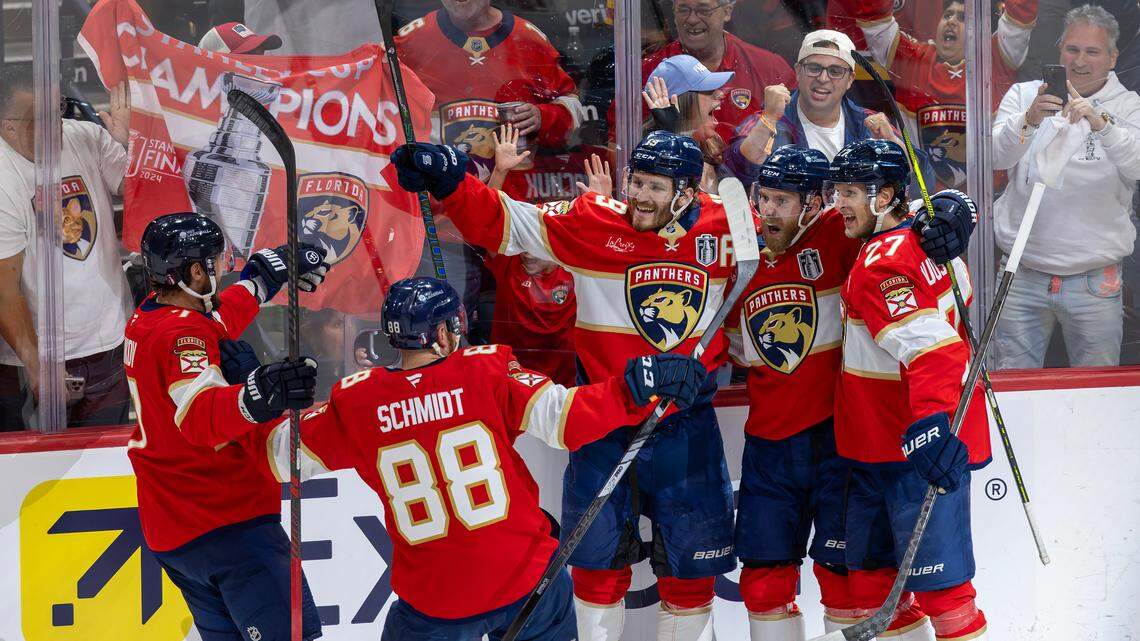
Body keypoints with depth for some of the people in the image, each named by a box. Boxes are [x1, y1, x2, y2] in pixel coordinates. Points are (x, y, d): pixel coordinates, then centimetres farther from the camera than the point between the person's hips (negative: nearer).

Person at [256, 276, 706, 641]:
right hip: (527, 579, 0)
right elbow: (563, 418, -20)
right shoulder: (488, 371, -10)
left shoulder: (356, 404, -5)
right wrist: (638, 385, -16)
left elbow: (282, 449, 5)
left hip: (432, 601, 0)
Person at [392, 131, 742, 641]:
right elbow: (499, 222, -11)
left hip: (685, 422, 1)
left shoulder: (722, 227, -6)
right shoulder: (592, 221, -10)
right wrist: (448, 179, -26)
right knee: (599, 560, 7)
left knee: (690, 565, 10)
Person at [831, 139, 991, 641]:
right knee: (869, 570, 15)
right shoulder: (922, 237, 8)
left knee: (937, 579, -9)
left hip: (917, 450, -11)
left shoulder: (882, 264, -21)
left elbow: (931, 348, -31)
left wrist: (931, 424, -41)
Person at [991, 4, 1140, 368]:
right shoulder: (1024, 95, 7)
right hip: (1023, 278, 1)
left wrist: (1101, 123, -32)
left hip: (1094, 283, 0)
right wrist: (1028, 120, -28)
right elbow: (996, 157, -9)